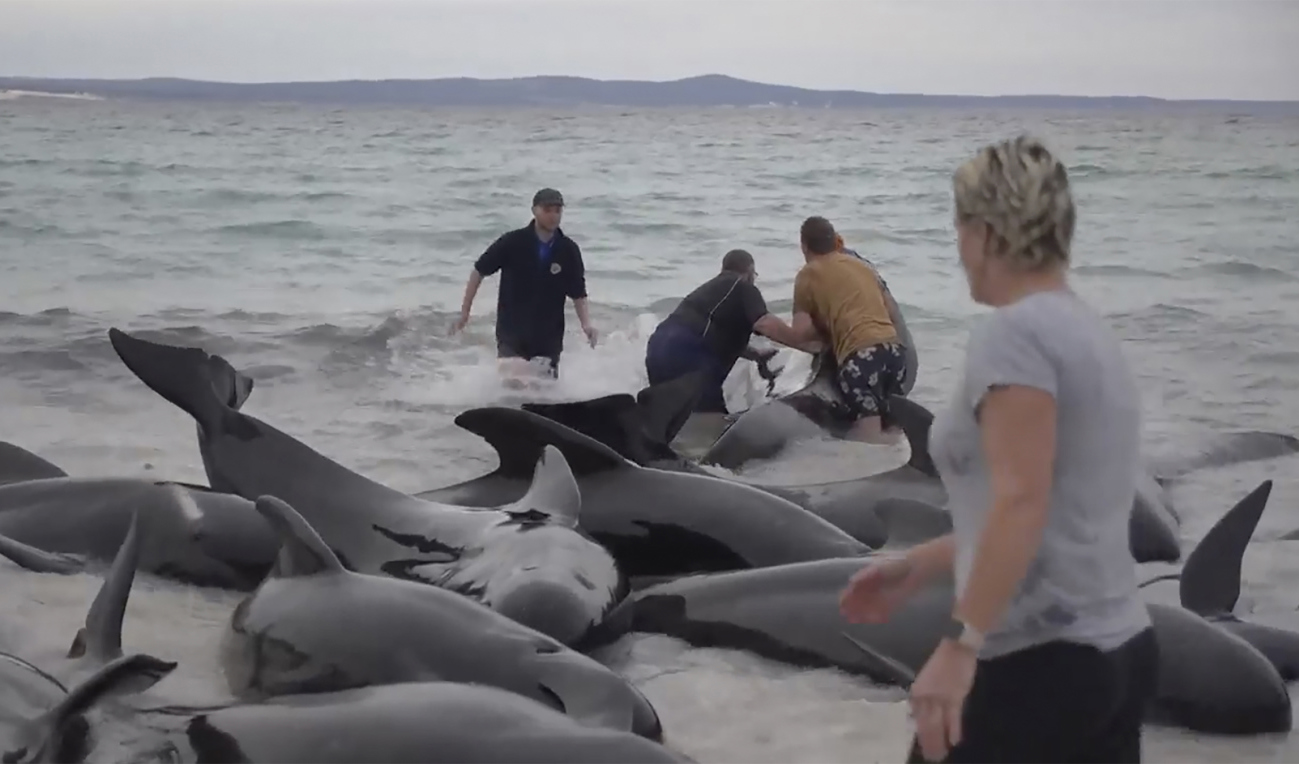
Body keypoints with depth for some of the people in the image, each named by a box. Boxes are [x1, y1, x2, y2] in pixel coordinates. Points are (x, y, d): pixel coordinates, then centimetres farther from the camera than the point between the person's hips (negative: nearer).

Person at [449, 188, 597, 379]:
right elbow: (479, 271, -2)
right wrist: (465, 312, -3)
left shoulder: (569, 250, -7)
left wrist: (586, 324, -19)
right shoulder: (512, 242, -12)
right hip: (512, 335, -2)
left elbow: (578, 294, -1)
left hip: (549, 337, 2)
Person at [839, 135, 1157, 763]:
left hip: (1041, 660, -9)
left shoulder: (1015, 332, -13)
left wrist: (960, 642, -26)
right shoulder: (1086, 332, 16)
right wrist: (917, 567, 28)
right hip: (1118, 652, 9)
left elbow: (1021, 501, -23)